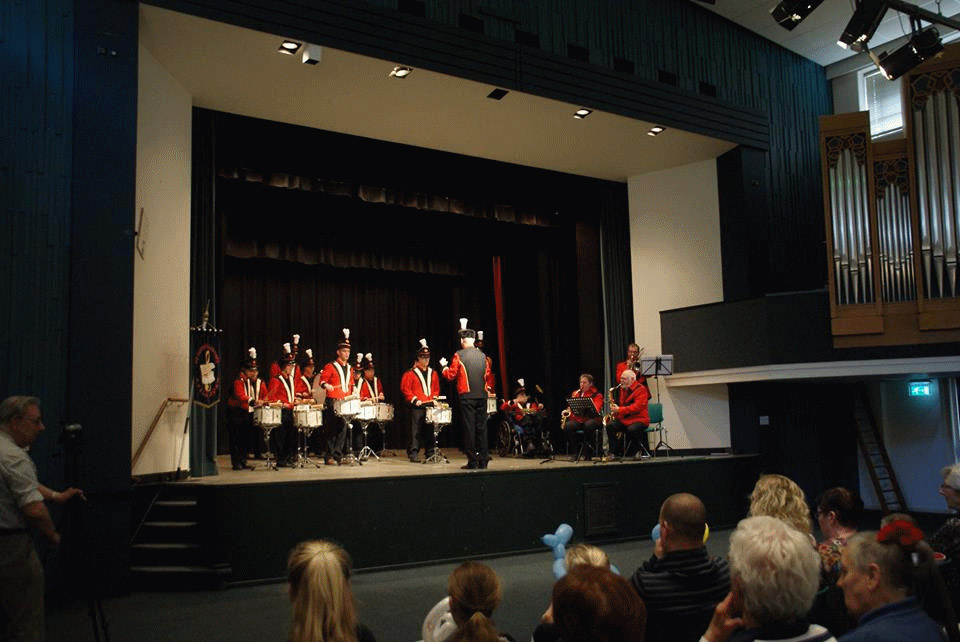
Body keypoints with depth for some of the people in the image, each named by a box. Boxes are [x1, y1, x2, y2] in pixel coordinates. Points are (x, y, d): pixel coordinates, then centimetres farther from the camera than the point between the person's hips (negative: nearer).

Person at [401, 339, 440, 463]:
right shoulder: (410, 373, 0)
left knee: (430, 431, 8)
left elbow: (436, 388, 21)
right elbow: (405, 388, -5)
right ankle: (413, 454, -5)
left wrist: (434, 398, 4)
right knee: (416, 431, -7)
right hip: (417, 407, -5)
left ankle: (430, 453, 15)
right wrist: (415, 400, -12)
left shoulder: (433, 373, 15)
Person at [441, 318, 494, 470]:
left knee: (469, 428, -1)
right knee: (481, 427, 9)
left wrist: (444, 366, 17)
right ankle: (483, 461, 11)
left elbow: (450, 375, -1)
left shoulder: (459, 356, -5)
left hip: (467, 396, -4)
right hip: (482, 396, 4)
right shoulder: (482, 356, 8)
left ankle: (472, 462, -2)